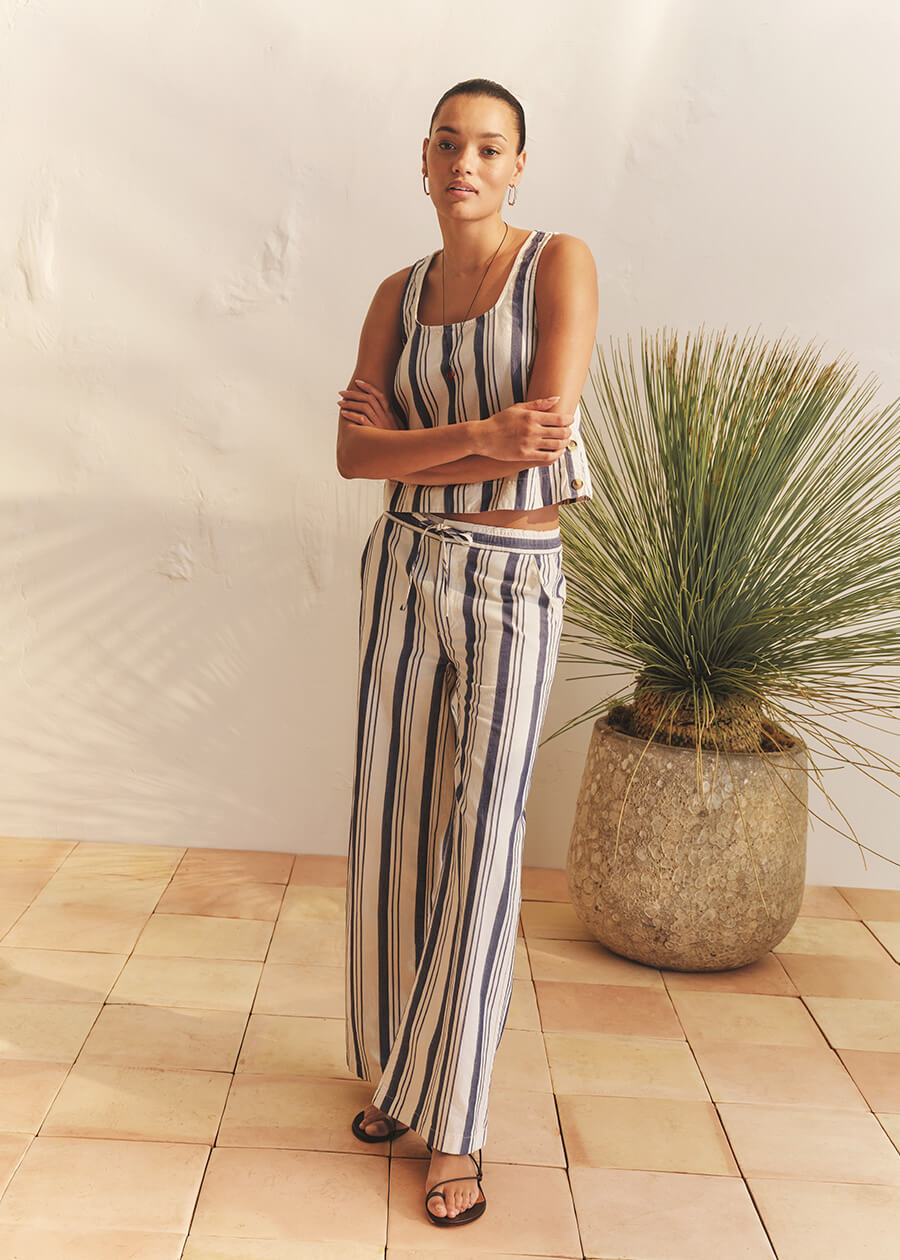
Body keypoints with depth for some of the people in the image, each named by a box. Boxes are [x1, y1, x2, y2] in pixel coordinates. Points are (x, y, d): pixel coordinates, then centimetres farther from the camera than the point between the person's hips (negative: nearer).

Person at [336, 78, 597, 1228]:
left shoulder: (560, 263, -6)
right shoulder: (399, 294, 8)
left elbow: (546, 436, -19)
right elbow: (354, 454, -4)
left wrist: (407, 442, -10)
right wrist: (481, 437, -20)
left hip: (513, 587, -4)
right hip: (406, 570, 4)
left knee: (479, 852, -3)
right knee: (391, 832, 9)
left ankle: (453, 1129, 12)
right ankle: (397, 1067, 31)